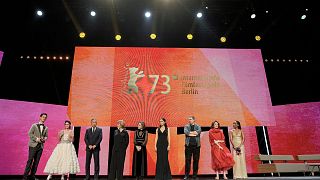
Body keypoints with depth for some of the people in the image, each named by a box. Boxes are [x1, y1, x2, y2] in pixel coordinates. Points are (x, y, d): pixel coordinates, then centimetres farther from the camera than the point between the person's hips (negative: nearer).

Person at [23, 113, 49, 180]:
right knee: (30, 160, -6)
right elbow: (30, 133, -4)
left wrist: (44, 139, -4)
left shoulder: (46, 128, 13)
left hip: (40, 146, 4)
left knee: (36, 161, 5)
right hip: (33, 145, -4)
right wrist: (36, 139, -15)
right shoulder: (34, 125, 3)